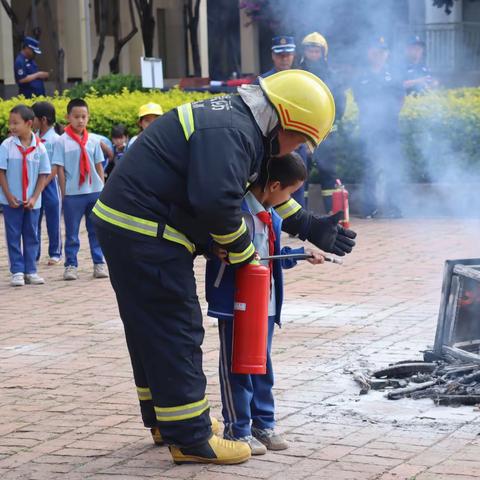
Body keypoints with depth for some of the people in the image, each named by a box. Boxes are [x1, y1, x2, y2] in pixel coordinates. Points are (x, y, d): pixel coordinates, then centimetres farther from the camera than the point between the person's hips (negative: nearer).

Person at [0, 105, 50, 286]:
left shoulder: (39, 147, -5)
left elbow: (43, 175, 0)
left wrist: (34, 198, -8)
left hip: (32, 202, 1)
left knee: (31, 236, 8)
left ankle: (30, 271, 17)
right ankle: (17, 271, 9)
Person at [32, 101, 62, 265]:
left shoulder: (55, 140, -9)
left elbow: (55, 168, -11)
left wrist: (42, 186, -15)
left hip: (49, 184, -5)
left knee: (53, 222, 3)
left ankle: (55, 254, 12)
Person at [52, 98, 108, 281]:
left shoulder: (93, 141, 6)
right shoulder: (62, 142, -4)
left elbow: (99, 166, 11)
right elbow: (60, 169, -4)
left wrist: (102, 189, 7)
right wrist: (64, 193, -6)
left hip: (94, 191, 3)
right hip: (73, 194, -3)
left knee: (96, 231, 9)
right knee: (72, 233, 4)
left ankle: (99, 263, 15)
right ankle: (71, 265, 10)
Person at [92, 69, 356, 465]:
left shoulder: (237, 122, 15)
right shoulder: (231, 133, -20)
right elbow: (217, 201, -30)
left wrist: (310, 227, 23)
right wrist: (241, 249, -12)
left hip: (125, 224, 11)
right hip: (145, 235, -11)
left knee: (151, 332, 20)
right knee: (174, 332, -5)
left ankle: (165, 419, 34)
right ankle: (190, 440, 1)